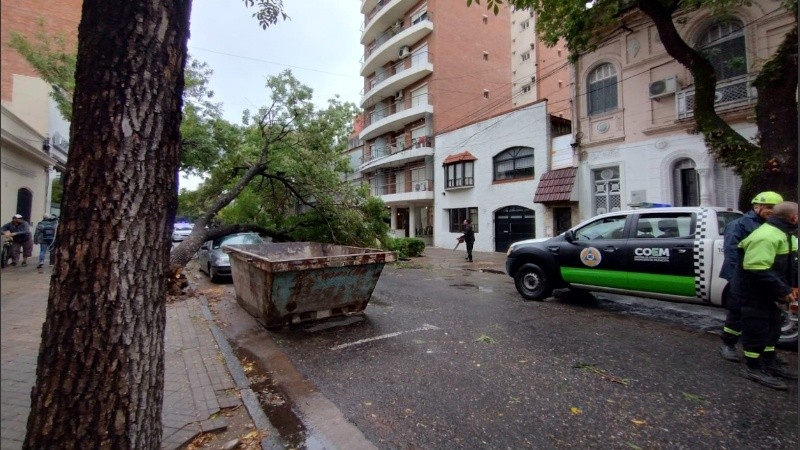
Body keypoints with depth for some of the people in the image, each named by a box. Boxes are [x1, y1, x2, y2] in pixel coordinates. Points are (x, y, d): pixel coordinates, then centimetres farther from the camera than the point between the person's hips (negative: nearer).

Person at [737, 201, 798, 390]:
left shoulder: (784, 234, 10)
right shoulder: (767, 236, -25)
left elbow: (789, 263, 21)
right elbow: (758, 270, -30)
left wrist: (790, 285, 11)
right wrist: (782, 290, -24)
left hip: (768, 291, 11)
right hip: (755, 292, -11)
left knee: (772, 325, 20)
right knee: (757, 329, -2)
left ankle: (769, 362, 34)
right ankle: (754, 369, 9)